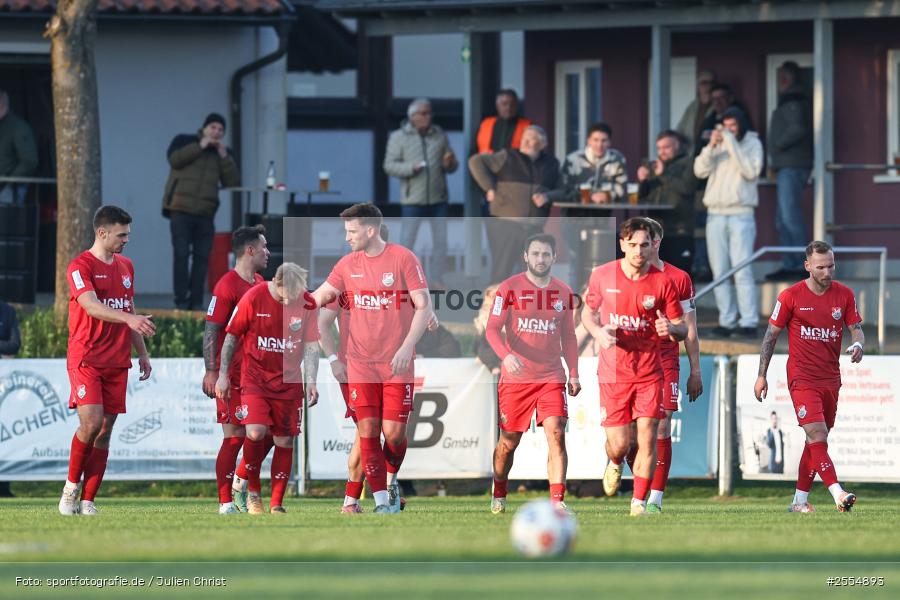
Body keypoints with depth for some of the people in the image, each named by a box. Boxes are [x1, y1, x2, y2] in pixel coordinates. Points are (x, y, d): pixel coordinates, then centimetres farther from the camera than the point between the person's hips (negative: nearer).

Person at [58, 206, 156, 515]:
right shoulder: (80, 266, -8)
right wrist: (128, 318, -39)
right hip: (85, 359, -6)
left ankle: (88, 501, 5)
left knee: (105, 432, 2)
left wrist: (142, 353, 20)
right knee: (91, 423, -18)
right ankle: (71, 486, 2)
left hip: (117, 362, 6)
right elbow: (91, 306, -24)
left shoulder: (126, 266, 15)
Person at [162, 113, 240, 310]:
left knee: (202, 257, -2)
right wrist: (200, 146, -12)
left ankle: (196, 302, 1)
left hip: (205, 213, 4)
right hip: (181, 210, -4)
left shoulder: (222, 153, 17)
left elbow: (233, 181, 5)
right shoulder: (184, 141, 8)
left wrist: (224, 155, -4)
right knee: (181, 255, -9)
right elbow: (174, 159, -13)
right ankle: (181, 301, -7)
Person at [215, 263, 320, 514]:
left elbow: (311, 345, 3)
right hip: (254, 376, -3)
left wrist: (311, 381, -7)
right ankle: (253, 490, 2)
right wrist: (223, 375, -1)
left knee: (285, 441, 1)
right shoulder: (254, 298, -11)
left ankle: (277, 503, 10)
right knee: (255, 432, -20)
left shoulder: (307, 303, -4)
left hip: (289, 380, 3)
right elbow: (231, 336, -1)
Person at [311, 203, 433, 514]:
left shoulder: (403, 258, -5)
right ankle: (381, 500, 1)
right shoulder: (348, 264, 7)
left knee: (394, 432, -7)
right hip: (361, 364, 3)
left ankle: (391, 479, 23)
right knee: (368, 432, -6)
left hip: (397, 364, -3)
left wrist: (407, 347, -17)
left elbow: (423, 306, -7)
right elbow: (318, 298, 16)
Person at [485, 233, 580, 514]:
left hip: (552, 377, 2)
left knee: (556, 435, -15)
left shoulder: (564, 292, 9)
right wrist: (507, 355, -26)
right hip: (515, 376, -2)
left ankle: (558, 500, -19)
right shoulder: (510, 288, -3)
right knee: (509, 441, 8)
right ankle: (498, 494, 31)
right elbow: (492, 328, -7)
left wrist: (574, 373, 10)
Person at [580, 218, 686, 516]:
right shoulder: (602, 275, -1)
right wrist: (598, 332, -7)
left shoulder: (663, 282, -3)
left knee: (647, 438, -8)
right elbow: (588, 312, 14)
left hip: (649, 373, 0)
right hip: (613, 374, 0)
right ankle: (615, 464, 35)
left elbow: (682, 329, 2)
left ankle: (639, 502, 5)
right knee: (619, 444, -2)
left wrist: (671, 328, -23)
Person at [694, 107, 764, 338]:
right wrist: (711, 146, -13)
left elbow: (750, 171, -14)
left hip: (740, 215, -4)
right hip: (716, 215, 4)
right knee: (720, 272, 2)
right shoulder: (717, 143, 11)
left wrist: (732, 143, -16)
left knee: (742, 271, -11)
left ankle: (749, 321, -11)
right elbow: (700, 170, 1)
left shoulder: (752, 144, 2)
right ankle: (727, 321, 6)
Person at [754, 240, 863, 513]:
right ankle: (838, 494, -28)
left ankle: (800, 501, 17)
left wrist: (858, 345, -17)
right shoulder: (791, 296, -5)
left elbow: (856, 328, 8)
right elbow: (771, 335, 1)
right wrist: (761, 375, -1)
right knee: (817, 436, -17)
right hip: (802, 378, -5)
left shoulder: (844, 295, 4)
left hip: (831, 378, 5)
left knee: (816, 441, 9)